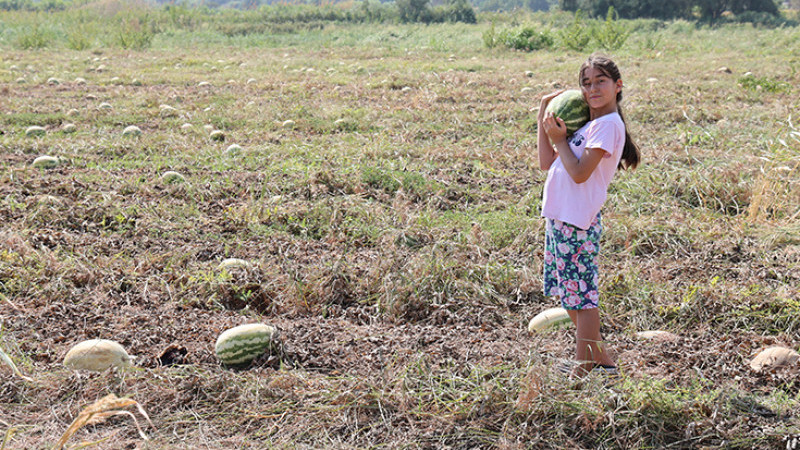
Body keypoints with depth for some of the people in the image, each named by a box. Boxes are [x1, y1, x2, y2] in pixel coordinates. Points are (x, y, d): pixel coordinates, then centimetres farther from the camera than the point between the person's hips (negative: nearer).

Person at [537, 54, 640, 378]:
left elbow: (580, 173, -19)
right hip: (559, 218, 10)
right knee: (569, 294, 17)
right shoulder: (586, 123, 16)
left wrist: (559, 139, -8)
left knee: (582, 295, -2)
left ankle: (582, 369, 7)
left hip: (577, 223, -10)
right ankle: (600, 359, 28)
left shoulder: (609, 124, -11)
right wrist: (543, 117, 13)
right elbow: (547, 163, 14)